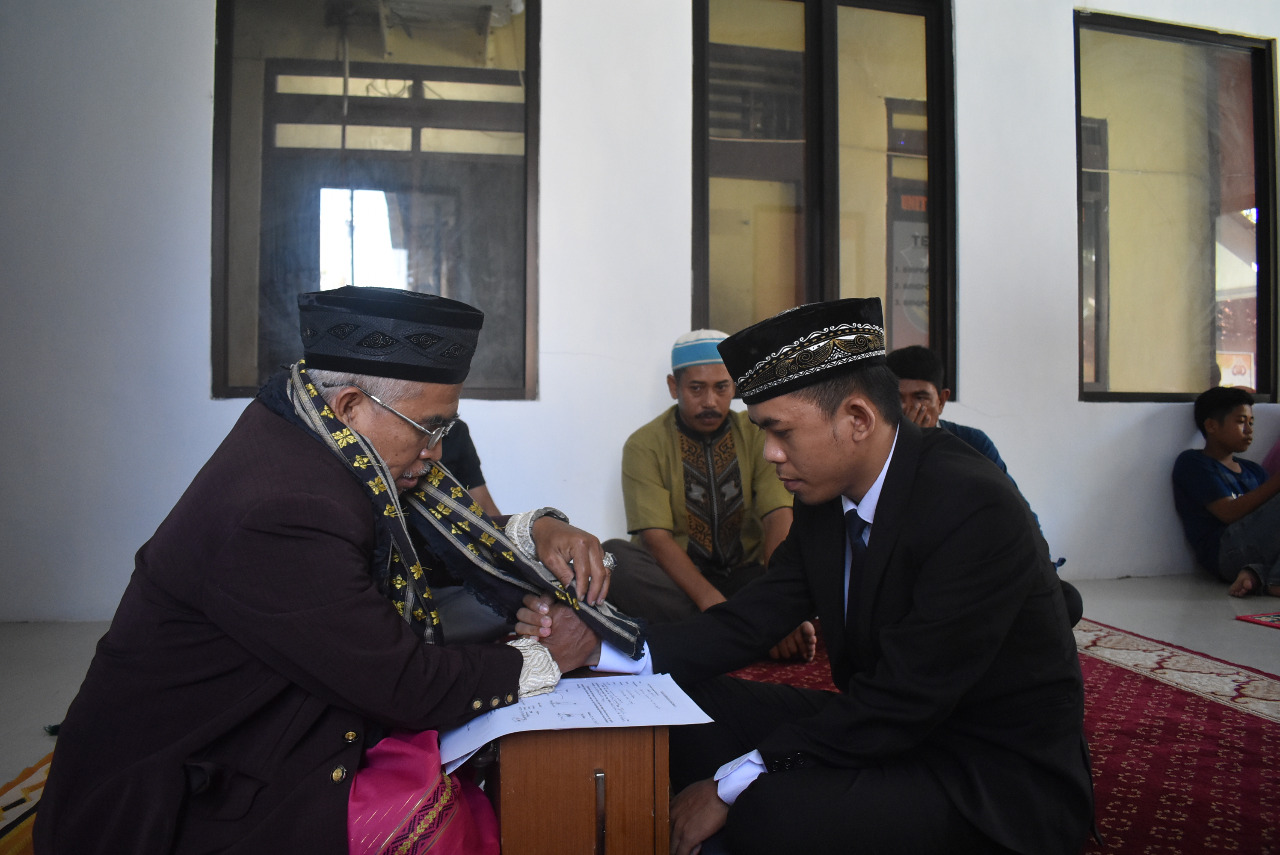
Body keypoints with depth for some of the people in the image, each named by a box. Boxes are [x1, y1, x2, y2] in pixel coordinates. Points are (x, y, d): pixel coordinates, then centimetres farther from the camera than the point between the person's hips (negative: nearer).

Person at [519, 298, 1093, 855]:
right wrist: (598, 649, -11)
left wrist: (730, 786, -23)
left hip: (999, 780, -7)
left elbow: (901, 700, -27)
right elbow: (750, 621, 0)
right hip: (890, 729, 7)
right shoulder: (825, 500, -2)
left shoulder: (975, 510, -26)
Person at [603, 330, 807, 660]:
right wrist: (712, 602, -33)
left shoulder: (757, 434, 0)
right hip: (676, 576, -1)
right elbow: (657, 537, -16)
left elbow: (779, 516, -12)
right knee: (612, 555, -32)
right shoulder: (644, 445, -6)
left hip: (746, 572, 2)